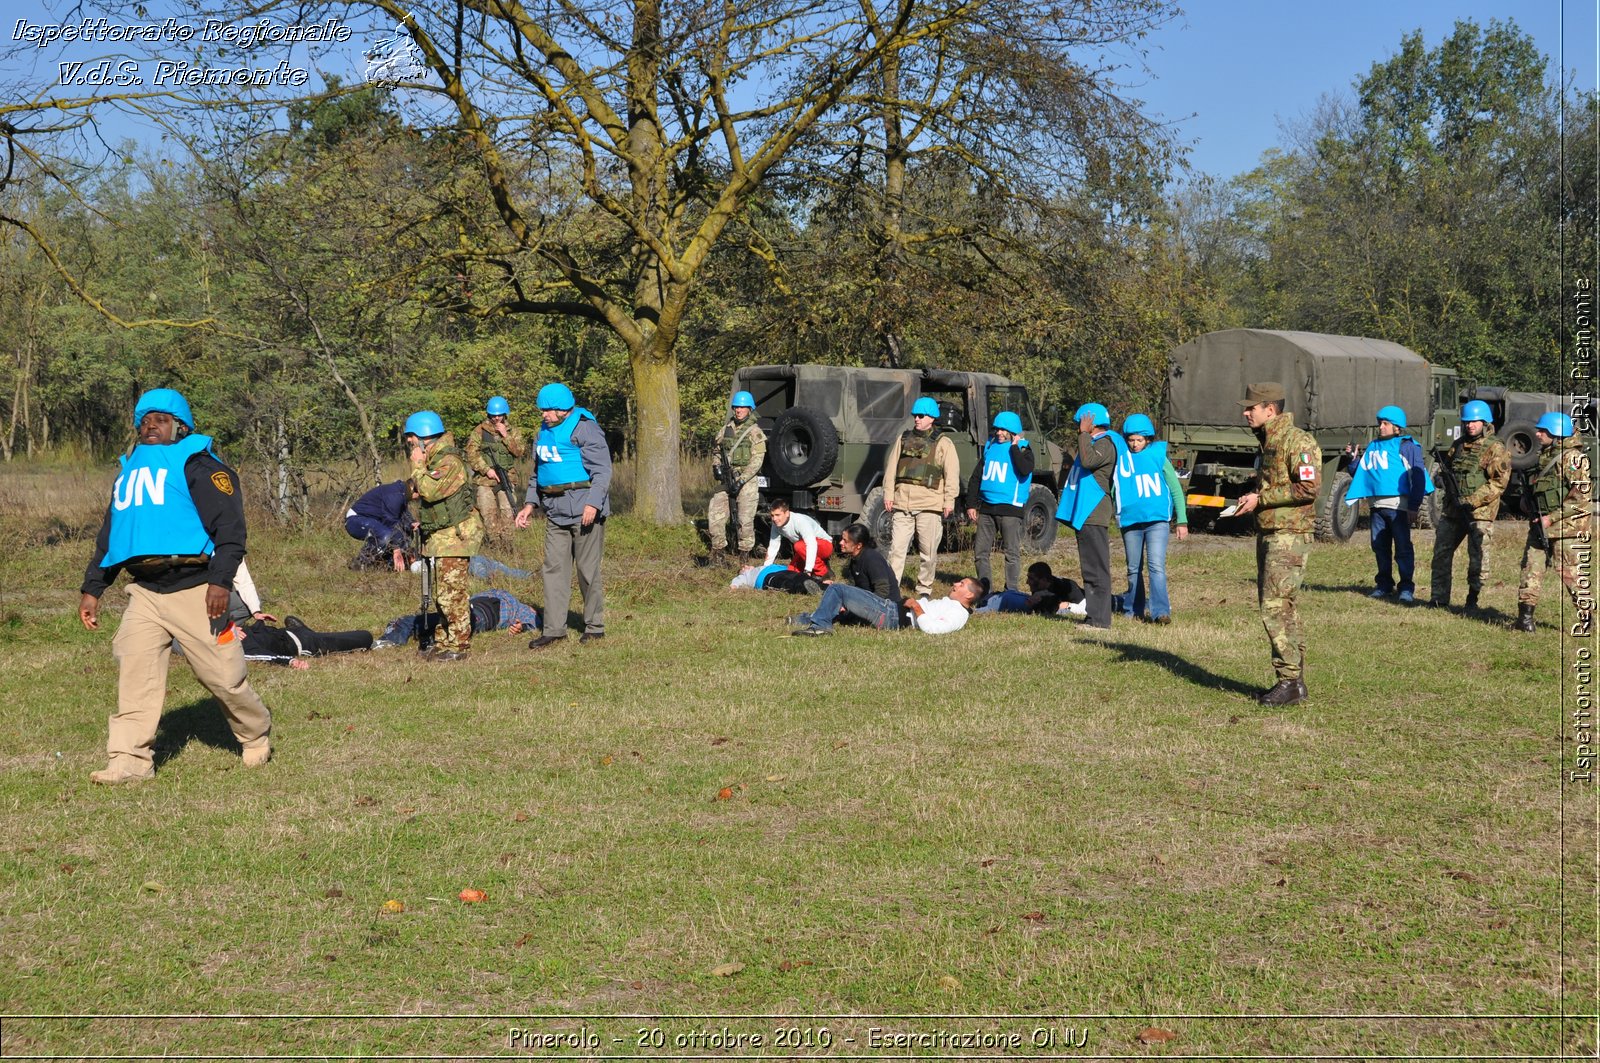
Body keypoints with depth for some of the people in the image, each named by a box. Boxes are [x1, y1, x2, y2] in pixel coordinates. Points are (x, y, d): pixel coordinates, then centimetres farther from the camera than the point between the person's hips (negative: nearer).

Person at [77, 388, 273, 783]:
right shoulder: (130, 470, 20)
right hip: (145, 591, 6)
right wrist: (92, 588, 20)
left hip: (194, 589, -6)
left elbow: (229, 526, -10)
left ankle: (257, 737, 23)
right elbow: (109, 535, 26)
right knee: (134, 668, -9)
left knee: (222, 675, -1)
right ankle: (131, 760, -6)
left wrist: (220, 580, -20)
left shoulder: (198, 465, -2)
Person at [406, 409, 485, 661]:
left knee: (451, 592, -9)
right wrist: (423, 522, 14)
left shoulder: (449, 461, -17)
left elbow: (430, 491, -28)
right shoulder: (432, 460, 15)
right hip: (439, 535, 10)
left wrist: (417, 466, -16)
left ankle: (459, 645, -5)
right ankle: (444, 641, 22)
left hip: (454, 534, -10)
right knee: (441, 593, 15)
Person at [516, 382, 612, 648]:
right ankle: (553, 629, 4)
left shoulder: (583, 428, -9)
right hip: (555, 512, 8)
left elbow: (602, 469, -14)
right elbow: (538, 473, 26)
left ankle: (594, 627, 11)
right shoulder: (544, 432, 16)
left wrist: (593, 504, -24)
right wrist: (530, 504, 16)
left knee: (588, 569, 0)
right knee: (554, 568, 3)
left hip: (583, 509, -8)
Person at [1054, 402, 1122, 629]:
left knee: (1097, 570, -11)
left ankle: (1100, 620, -12)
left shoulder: (1106, 443, -10)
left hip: (1094, 516, -11)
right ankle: (1095, 616, 15)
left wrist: (1084, 434, -18)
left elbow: (1088, 461, -28)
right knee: (1090, 569, 12)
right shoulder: (1093, 443, 22)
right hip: (1085, 514, 11)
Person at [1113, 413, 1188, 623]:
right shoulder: (1120, 458, 3)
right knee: (1134, 569, 13)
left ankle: (1160, 610, -19)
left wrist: (1182, 521, 5)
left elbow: (1175, 489, 8)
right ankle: (1133, 609, 26)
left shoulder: (1158, 456, 2)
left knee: (1156, 565, -15)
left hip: (1158, 519, -2)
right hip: (1130, 521, 2)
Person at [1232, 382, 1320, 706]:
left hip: (1289, 536, -10)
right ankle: (1296, 683, 16)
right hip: (1267, 534, 10)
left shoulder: (1297, 441, -14)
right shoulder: (1267, 442, 17)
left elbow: (1308, 488, -22)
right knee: (1283, 610, 11)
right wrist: (1251, 500, 9)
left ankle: (1290, 682, -8)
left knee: (1276, 609, -12)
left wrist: (1260, 499, -18)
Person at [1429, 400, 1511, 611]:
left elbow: (1499, 482, -14)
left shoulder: (1496, 449, -6)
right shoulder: (1458, 445, 14)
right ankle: (1439, 598, 16)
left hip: (1480, 512, -6)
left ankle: (1472, 599, 9)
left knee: (1478, 557, -3)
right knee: (1441, 551, 8)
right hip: (1452, 510, 6)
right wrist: (1443, 476, 0)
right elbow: (1446, 468, 25)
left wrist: (1472, 501, -20)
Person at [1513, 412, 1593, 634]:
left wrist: (1552, 517, -19)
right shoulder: (1544, 456, 15)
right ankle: (1525, 617, 7)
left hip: (1566, 526, -8)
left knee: (1570, 573, -4)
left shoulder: (1572, 458, -12)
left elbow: (1583, 495, -18)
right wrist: (1536, 515, 9)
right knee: (1531, 568, 4)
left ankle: (1588, 618, 7)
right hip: (1541, 525, 8)